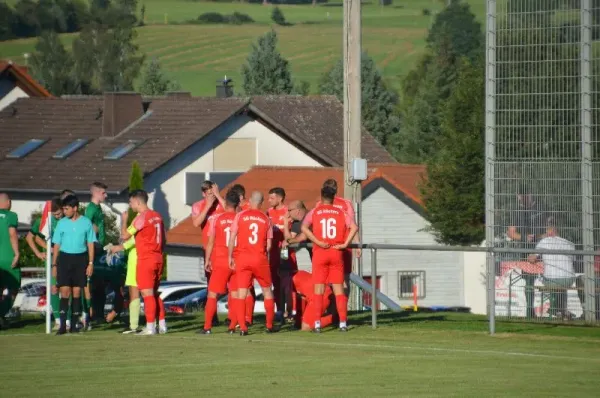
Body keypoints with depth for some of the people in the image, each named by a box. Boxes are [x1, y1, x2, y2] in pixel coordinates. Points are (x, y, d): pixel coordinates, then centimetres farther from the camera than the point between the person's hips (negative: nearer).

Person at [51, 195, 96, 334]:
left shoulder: (86, 222, 3)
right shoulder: (62, 223, 5)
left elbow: (90, 244, 6)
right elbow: (57, 244, 8)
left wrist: (91, 263, -1)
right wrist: (54, 264, 4)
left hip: (80, 258, 0)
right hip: (65, 257, 0)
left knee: (77, 292, 3)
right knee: (65, 291, -7)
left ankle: (74, 324, 9)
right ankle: (62, 325, -8)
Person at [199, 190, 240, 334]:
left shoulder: (216, 219, -4)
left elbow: (211, 242, -3)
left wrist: (207, 260, 5)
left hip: (220, 261, -2)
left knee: (212, 294, 2)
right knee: (235, 294, 9)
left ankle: (207, 327, -2)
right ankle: (233, 326, 5)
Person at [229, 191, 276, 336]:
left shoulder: (240, 216, -1)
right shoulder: (266, 219, 4)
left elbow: (232, 238, -3)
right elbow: (269, 245, 4)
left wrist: (230, 256, 6)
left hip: (242, 258, -1)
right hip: (260, 258, 1)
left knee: (241, 292, 1)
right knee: (267, 290, 16)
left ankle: (242, 327, -7)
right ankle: (269, 325, 21)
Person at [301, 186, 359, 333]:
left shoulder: (314, 212, 4)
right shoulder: (341, 213, 7)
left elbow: (304, 228, -13)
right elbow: (354, 227, -8)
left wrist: (318, 242, -12)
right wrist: (345, 244, -6)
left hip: (320, 253, -1)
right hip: (337, 253, 1)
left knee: (319, 289, 2)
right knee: (339, 289, 6)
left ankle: (317, 324, -4)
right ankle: (343, 323, 1)